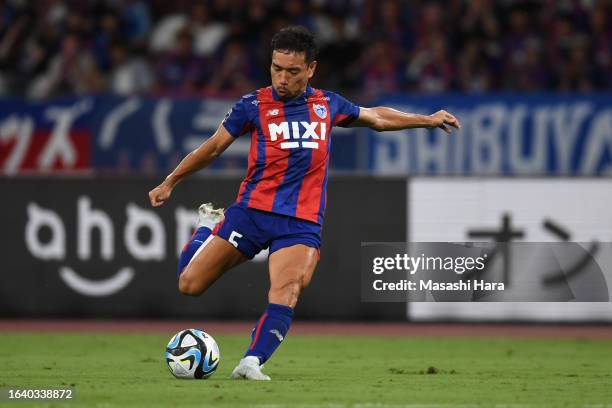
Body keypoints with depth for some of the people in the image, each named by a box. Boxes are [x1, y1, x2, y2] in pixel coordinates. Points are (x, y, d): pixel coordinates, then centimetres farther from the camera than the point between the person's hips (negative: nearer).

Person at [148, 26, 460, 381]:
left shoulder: (327, 105, 10)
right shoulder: (254, 105, 0)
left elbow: (377, 117, 28)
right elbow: (213, 148, 11)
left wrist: (427, 120, 31)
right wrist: (170, 183, 12)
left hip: (302, 222, 1)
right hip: (252, 211, -1)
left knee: (287, 291, -27)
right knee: (190, 284, -4)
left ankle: (251, 363, -33)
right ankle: (209, 225, 26)